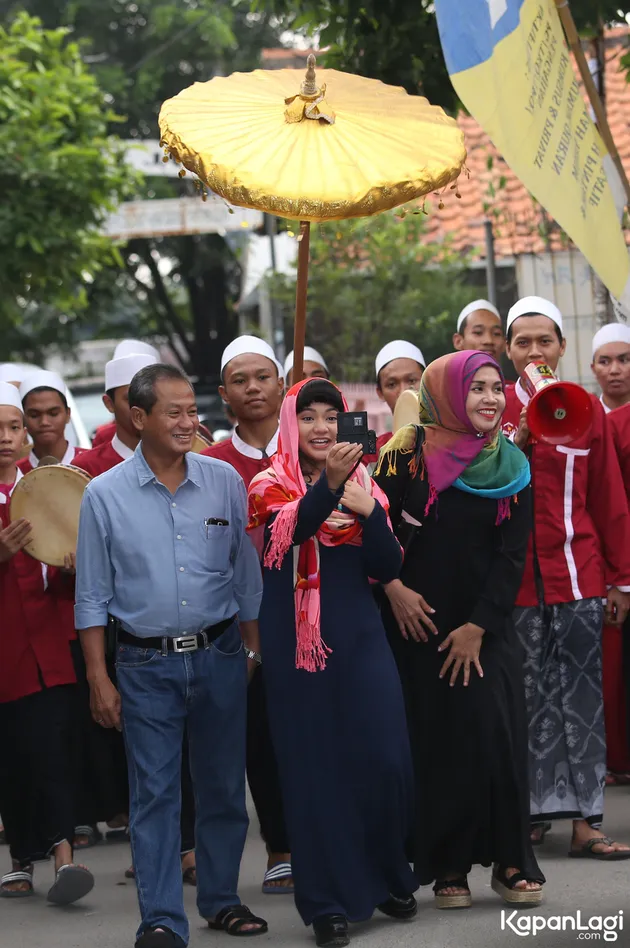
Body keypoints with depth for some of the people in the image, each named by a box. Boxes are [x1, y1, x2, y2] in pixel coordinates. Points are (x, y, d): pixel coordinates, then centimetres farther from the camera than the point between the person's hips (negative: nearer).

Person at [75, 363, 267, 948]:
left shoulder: (224, 482, 2)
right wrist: (99, 680, -2)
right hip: (146, 664, -2)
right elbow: (92, 598, 1)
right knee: (154, 794, -2)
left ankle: (221, 899, 25)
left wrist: (255, 652, 7)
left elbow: (246, 576, 9)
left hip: (219, 656, 2)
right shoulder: (104, 495, -3)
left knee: (223, 786, 10)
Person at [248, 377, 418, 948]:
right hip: (296, 643, -2)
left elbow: (387, 569, 3)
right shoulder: (270, 487, 0)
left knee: (385, 761, -3)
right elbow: (291, 528, -24)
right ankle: (329, 900, 10)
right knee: (313, 766, 0)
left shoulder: (363, 484, 9)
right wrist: (331, 483, -42)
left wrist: (368, 512, -14)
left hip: (359, 638, 2)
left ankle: (389, 878, 20)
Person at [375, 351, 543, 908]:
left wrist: (478, 626, -7)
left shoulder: (511, 468, 3)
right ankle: (447, 865, 8)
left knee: (497, 732, -6)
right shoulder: (408, 454, -4)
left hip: (487, 623, 2)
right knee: (436, 740, 0)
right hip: (417, 621, -1)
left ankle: (510, 861, 3)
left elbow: (512, 555, 0)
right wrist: (392, 587, -12)